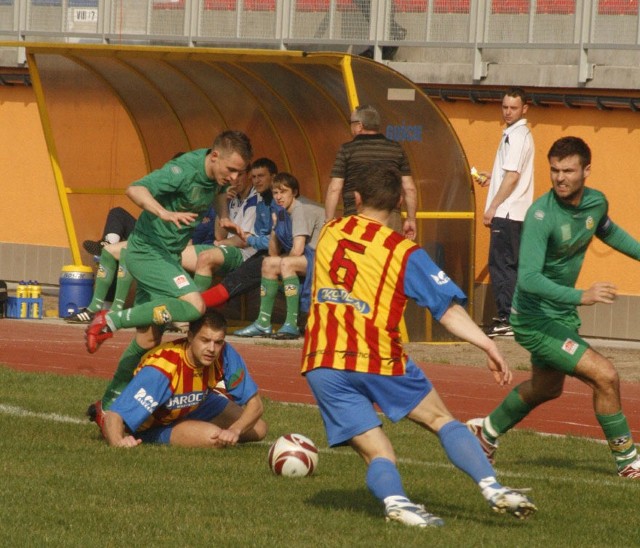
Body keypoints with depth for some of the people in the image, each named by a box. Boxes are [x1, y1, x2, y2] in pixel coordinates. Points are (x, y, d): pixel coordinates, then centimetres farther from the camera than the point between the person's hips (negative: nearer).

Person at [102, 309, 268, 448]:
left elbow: (255, 404, -16)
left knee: (258, 429, 4)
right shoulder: (162, 369, -42)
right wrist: (119, 442, -68)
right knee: (212, 437, -31)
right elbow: (113, 416, -45)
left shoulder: (225, 357, -26)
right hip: (153, 426, -6)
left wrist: (234, 431, -37)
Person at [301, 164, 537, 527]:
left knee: (377, 454, 3)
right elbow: (449, 309, -7)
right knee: (441, 420, 13)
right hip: (379, 361, -2)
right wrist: (488, 346, -6)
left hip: (322, 365, 2)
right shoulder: (404, 253, -2)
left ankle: (394, 499, -29)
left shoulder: (329, 234, 9)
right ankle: (492, 488, -5)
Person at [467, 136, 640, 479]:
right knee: (604, 376, -17)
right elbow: (528, 279, -37)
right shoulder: (541, 215, -29)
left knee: (546, 388, 30)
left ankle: (488, 430, 53)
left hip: (562, 315, 9)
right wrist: (580, 297, -47)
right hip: (535, 320, -9)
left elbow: (607, 231, 21)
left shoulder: (596, 203, -5)